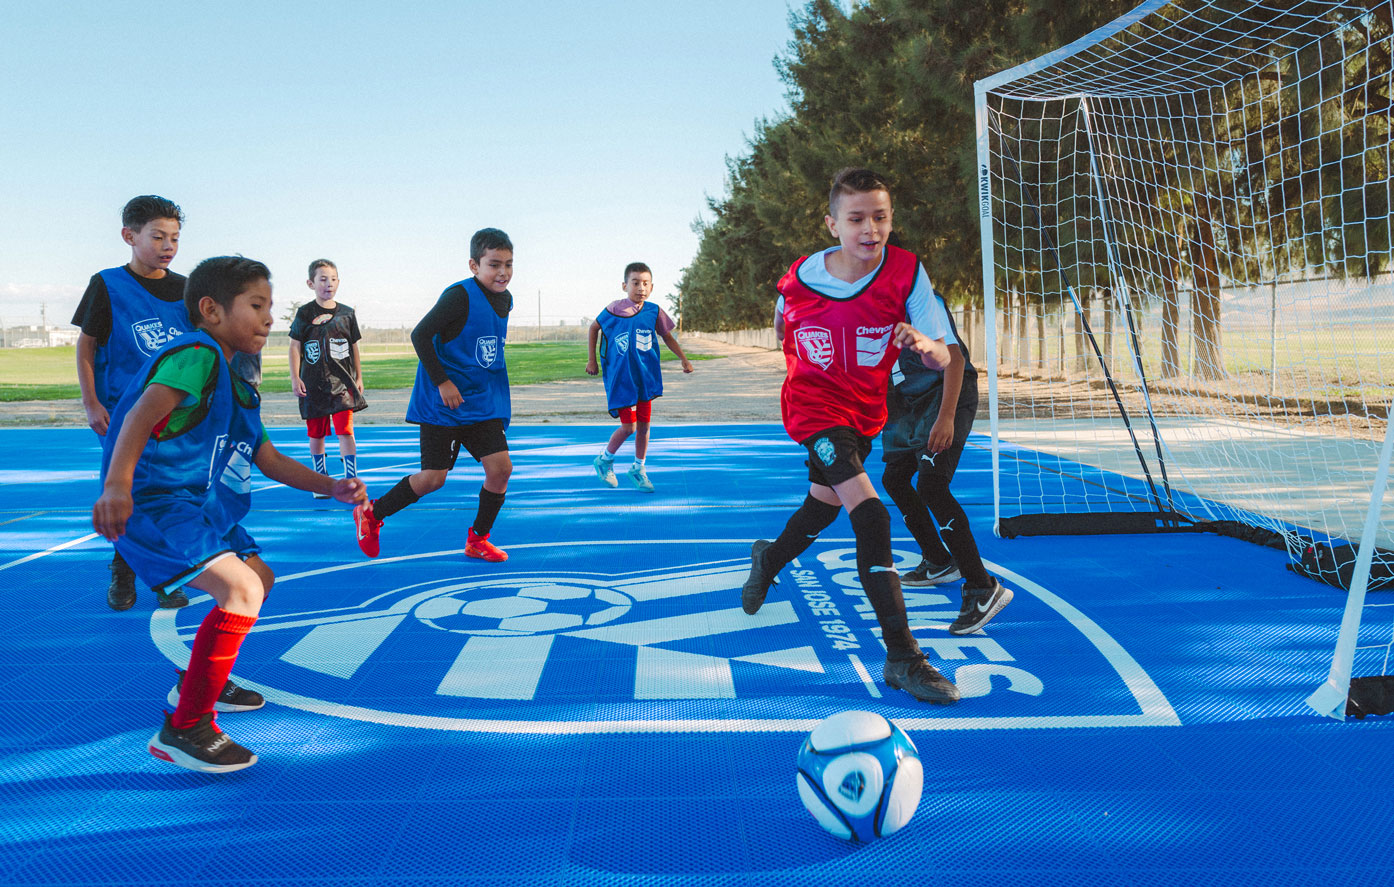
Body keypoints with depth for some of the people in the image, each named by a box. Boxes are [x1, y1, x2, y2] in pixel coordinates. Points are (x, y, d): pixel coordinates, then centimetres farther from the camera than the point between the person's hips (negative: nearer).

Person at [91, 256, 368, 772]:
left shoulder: (238, 386, 18)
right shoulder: (196, 354, -14)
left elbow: (268, 459, 24)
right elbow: (142, 414, -30)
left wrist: (332, 488, 14)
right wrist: (117, 485, -45)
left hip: (204, 509, 11)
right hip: (157, 505, -11)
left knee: (260, 577, 26)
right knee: (241, 589, -26)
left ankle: (199, 682, 42)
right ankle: (183, 729, -19)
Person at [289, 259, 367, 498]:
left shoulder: (347, 313, 4)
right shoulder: (305, 313, -1)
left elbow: (354, 347, 12)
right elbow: (295, 346, 1)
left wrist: (359, 377, 11)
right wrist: (295, 378, -5)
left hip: (342, 382, 0)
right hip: (313, 383, 0)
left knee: (345, 431, -9)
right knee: (316, 434, 8)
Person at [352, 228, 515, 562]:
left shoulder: (505, 300, 6)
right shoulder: (460, 295, -18)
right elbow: (420, 335, -18)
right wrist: (442, 381, -20)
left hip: (483, 402, 7)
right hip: (443, 403, -7)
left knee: (500, 466, -5)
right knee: (433, 478, -5)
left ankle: (478, 540, 13)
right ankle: (371, 514, 18)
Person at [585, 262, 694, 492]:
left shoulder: (653, 312, -2)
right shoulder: (614, 310, -10)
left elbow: (667, 336, 14)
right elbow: (594, 328, 7)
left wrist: (684, 359, 9)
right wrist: (591, 359, 7)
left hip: (645, 376, 4)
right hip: (620, 378, -3)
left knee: (644, 425, 6)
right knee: (629, 426, -6)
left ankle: (638, 470, 24)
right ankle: (604, 460, 19)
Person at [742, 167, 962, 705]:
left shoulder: (905, 272, -15)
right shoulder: (800, 278, -16)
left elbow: (943, 358, -21)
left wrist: (925, 346, -40)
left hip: (866, 410, 4)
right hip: (814, 404, -4)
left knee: (824, 504, 24)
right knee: (871, 516, -21)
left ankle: (769, 559, 58)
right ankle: (901, 657, -19)